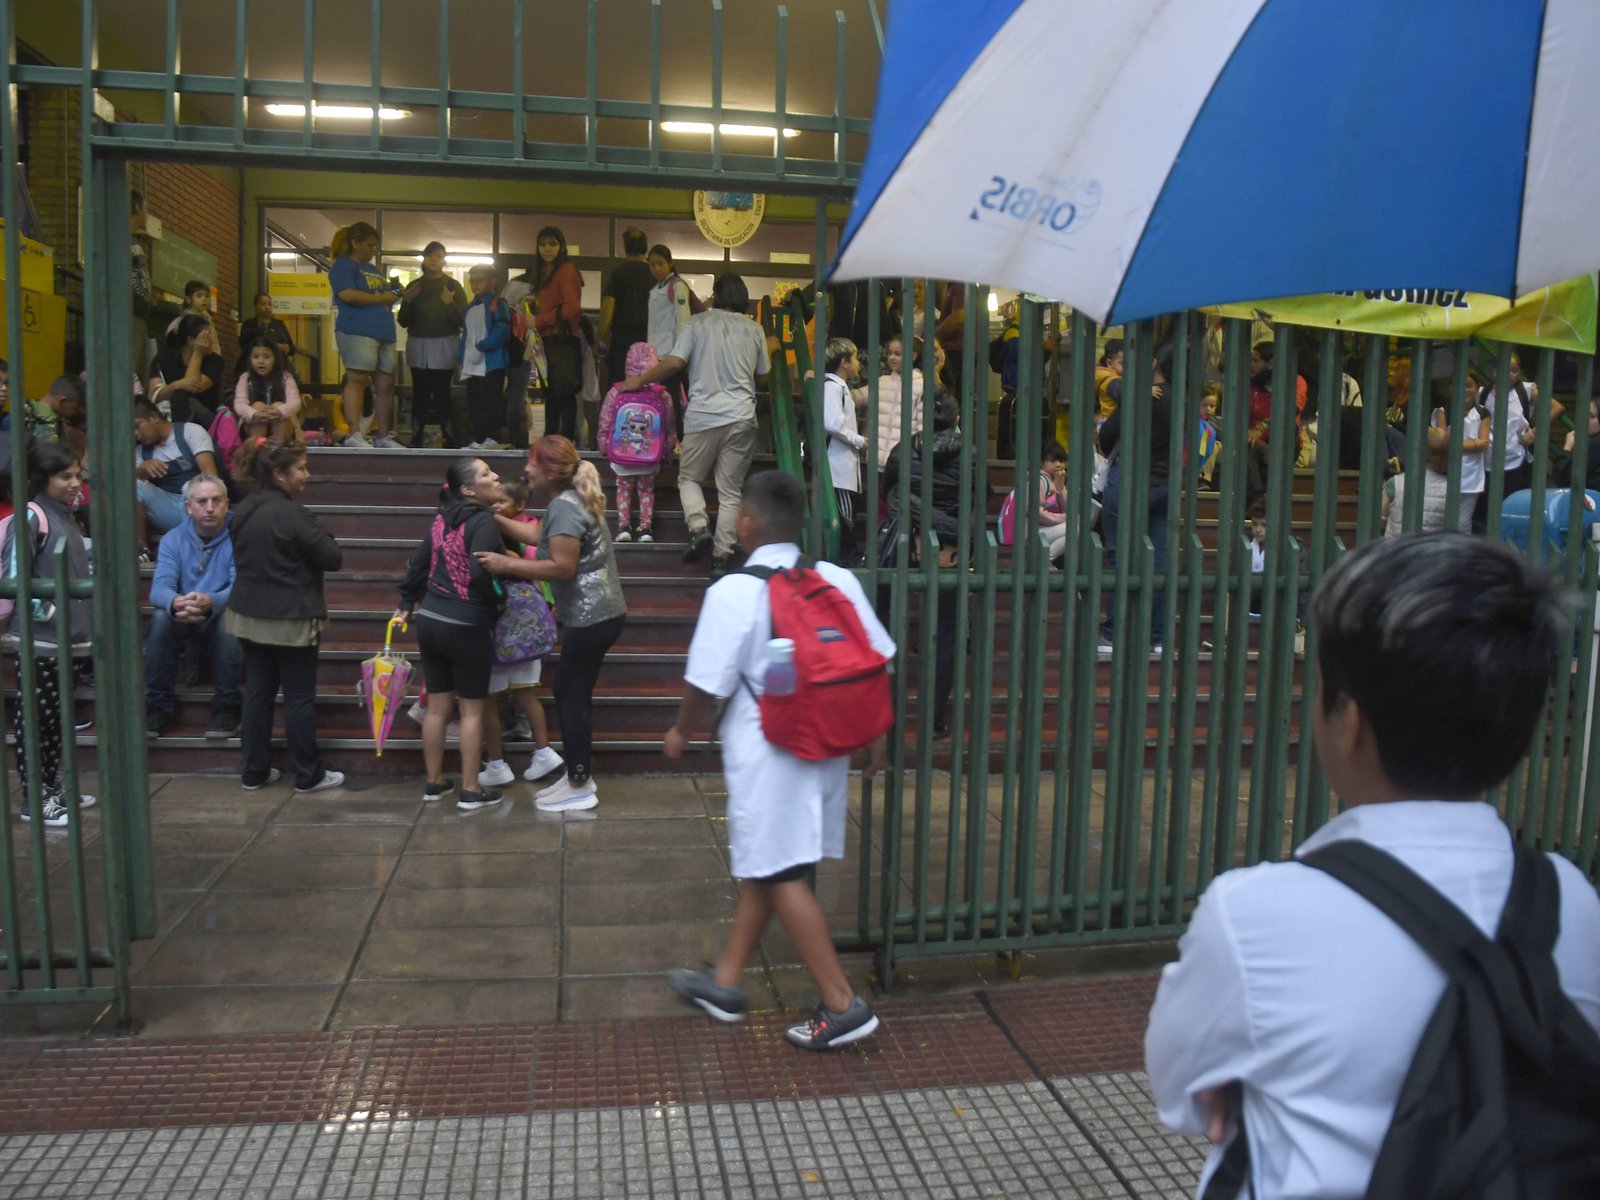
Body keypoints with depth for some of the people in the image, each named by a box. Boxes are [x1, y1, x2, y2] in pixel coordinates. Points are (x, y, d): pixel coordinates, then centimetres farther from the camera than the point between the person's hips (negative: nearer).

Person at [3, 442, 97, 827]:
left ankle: (55, 787, 27)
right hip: (39, 639, -8)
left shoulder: (66, 515, 15)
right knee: (35, 720, 0)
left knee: (56, 719, 17)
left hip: (69, 636, 8)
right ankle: (36, 799, 7)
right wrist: (47, 611, -19)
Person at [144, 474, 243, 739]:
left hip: (222, 626, -3)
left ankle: (226, 706, -22)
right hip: (184, 627, 3)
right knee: (161, 617, -28)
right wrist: (175, 603, -41)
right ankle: (158, 706, -17)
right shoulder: (173, 539, 0)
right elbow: (159, 588, -15)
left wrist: (210, 602, -46)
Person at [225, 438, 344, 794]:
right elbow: (333, 559, -15)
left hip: (248, 615, 8)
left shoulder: (245, 510, 6)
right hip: (291, 620, -8)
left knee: (257, 692, 14)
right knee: (300, 698, 3)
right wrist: (321, 538, 3)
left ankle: (255, 772, 22)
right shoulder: (290, 514, -19)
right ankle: (308, 776, 13)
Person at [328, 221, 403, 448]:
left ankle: (383, 436, 10)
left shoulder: (373, 269, 27)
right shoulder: (343, 265, 1)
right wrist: (382, 298, -9)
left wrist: (392, 291, 13)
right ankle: (354, 435, -18)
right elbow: (347, 295, -14)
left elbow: (383, 293, 36)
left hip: (383, 332, 8)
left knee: (386, 385, 4)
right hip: (357, 330, -8)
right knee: (357, 379, -15)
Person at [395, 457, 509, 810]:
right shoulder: (482, 521, -16)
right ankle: (470, 791, 12)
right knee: (472, 710, 5)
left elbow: (418, 561, 13)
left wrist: (407, 603, 24)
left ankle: (434, 783, 26)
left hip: (430, 622, 7)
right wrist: (497, 600, -10)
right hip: (467, 628, -7)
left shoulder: (443, 519, 7)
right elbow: (480, 571, -28)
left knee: (437, 706, 15)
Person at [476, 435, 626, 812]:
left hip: (592, 618, -10)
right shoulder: (570, 500, 14)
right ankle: (579, 776, 25)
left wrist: (507, 565, -20)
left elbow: (563, 566, -24)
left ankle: (579, 787, 10)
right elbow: (540, 534, 19)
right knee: (572, 693, 16)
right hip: (599, 613, 10)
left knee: (572, 696, 0)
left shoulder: (564, 506, -18)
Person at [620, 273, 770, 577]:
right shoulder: (754, 330, 7)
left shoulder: (697, 323, 0)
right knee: (730, 490, 7)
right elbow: (762, 377, 16)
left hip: (703, 416, -2)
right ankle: (722, 554, 4)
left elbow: (674, 362, -8)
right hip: (741, 417, 2)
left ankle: (699, 529, -5)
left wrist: (639, 381, 5)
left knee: (689, 478, 16)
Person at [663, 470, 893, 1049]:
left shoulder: (732, 592, -16)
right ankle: (726, 982, 32)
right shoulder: (839, 581, -1)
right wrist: (875, 736, 14)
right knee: (760, 865, 18)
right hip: (828, 745, 7)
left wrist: (681, 732, 7)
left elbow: (706, 685, -13)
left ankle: (842, 1004, 7)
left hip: (768, 752, -7)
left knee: (781, 876, 4)